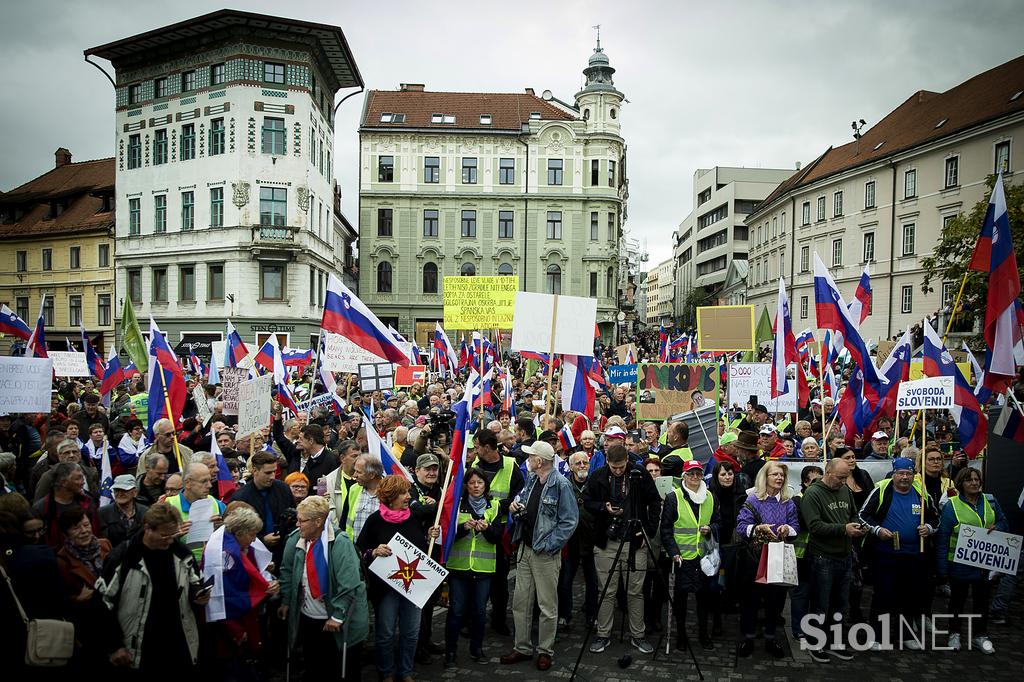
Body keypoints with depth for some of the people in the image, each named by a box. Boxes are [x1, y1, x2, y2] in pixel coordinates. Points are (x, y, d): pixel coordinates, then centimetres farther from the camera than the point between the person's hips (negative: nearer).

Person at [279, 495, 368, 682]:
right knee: (313, 667, 16)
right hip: (308, 618, 5)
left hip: (340, 621, -4)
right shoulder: (294, 540, -5)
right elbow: (287, 572, 8)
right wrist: (286, 602, 6)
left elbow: (348, 584, -23)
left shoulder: (340, 543, -21)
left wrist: (337, 616, -22)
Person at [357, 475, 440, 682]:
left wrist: (430, 536, -3)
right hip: (386, 585, -4)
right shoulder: (375, 521, -9)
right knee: (386, 634, 8)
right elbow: (359, 552, -7)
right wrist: (374, 552, -25)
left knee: (411, 632, 13)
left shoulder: (414, 517, 3)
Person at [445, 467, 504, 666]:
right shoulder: (457, 504, 2)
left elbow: (497, 537, -3)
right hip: (459, 565, -1)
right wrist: (464, 527, -22)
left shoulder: (494, 506, 4)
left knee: (479, 610, 8)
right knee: (456, 610, 3)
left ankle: (476, 648, 24)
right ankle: (450, 650, 16)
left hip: (483, 567, 1)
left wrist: (486, 528, -23)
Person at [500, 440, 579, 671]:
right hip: (525, 548, 7)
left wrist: (548, 545, -20)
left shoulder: (560, 484, -15)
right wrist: (514, 506, -1)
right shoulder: (530, 479, 8)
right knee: (520, 602, 12)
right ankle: (522, 648, 24)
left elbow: (569, 520, -17)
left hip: (546, 553, -7)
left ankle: (545, 651, 18)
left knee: (547, 605, 4)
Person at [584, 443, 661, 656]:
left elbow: (655, 502, 4)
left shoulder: (640, 474, -3)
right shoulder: (598, 477, -2)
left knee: (635, 591, 7)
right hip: (606, 542, 0)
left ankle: (638, 636, 20)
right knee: (607, 592, 6)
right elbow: (587, 502, 7)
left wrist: (649, 530, -2)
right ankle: (603, 634, 19)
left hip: (635, 542, 0)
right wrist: (604, 508, -12)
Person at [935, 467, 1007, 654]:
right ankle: (955, 634, 26)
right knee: (958, 599, 11)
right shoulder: (952, 506, -11)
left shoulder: (990, 501, 2)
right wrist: (942, 569, -13)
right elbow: (942, 539, -11)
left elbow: (1002, 522, 14)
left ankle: (981, 636, 29)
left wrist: (996, 528, -12)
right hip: (960, 564, -4)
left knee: (982, 599, 14)